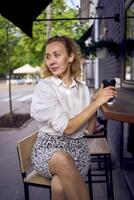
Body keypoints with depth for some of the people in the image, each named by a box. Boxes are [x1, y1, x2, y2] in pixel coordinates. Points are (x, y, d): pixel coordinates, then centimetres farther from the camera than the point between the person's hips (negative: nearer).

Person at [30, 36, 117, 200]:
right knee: (62, 159, -37)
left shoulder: (82, 88, 5)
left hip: (77, 146, 1)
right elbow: (67, 128, -15)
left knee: (60, 186, -33)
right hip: (49, 146, -1)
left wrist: (95, 102, -6)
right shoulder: (44, 87, -8)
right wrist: (96, 103, -13)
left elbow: (90, 129, 8)